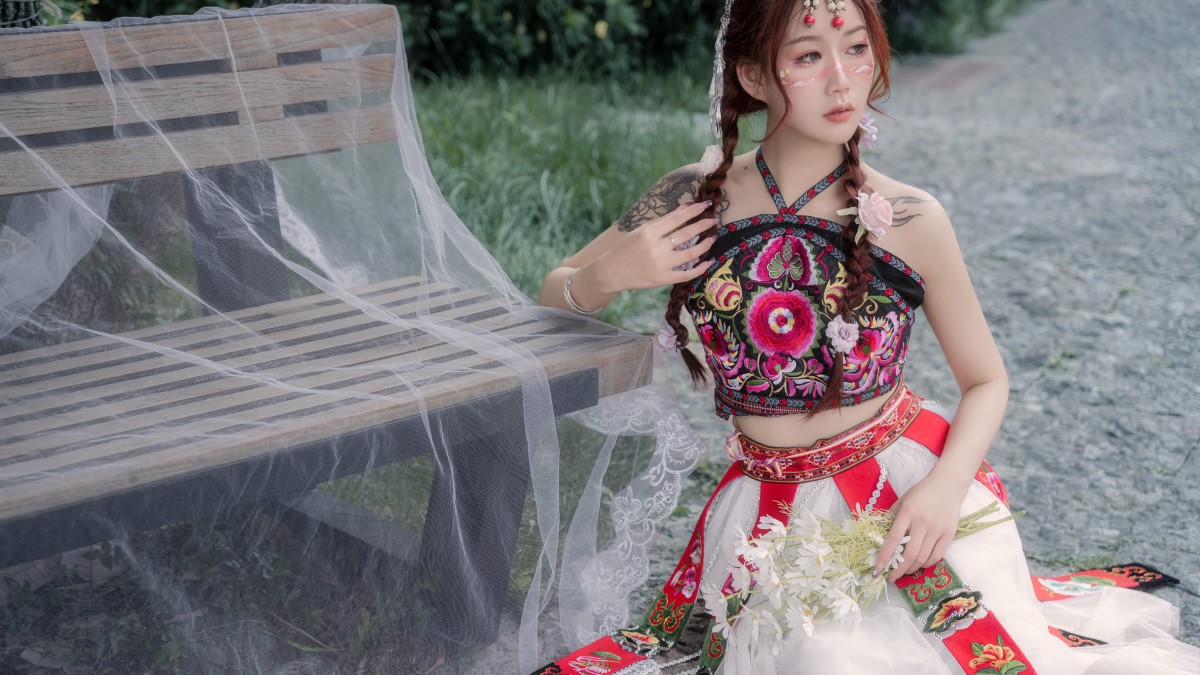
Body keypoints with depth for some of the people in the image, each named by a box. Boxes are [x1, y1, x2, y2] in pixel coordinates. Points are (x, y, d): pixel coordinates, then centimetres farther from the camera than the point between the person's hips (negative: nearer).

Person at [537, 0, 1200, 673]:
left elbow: (987, 379, 3)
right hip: (773, 509, 0)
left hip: (910, 480, 0)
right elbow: (553, 299, 7)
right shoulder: (695, 200, -6)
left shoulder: (910, 221, -8)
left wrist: (947, 484, -15)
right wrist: (609, 274, -16)